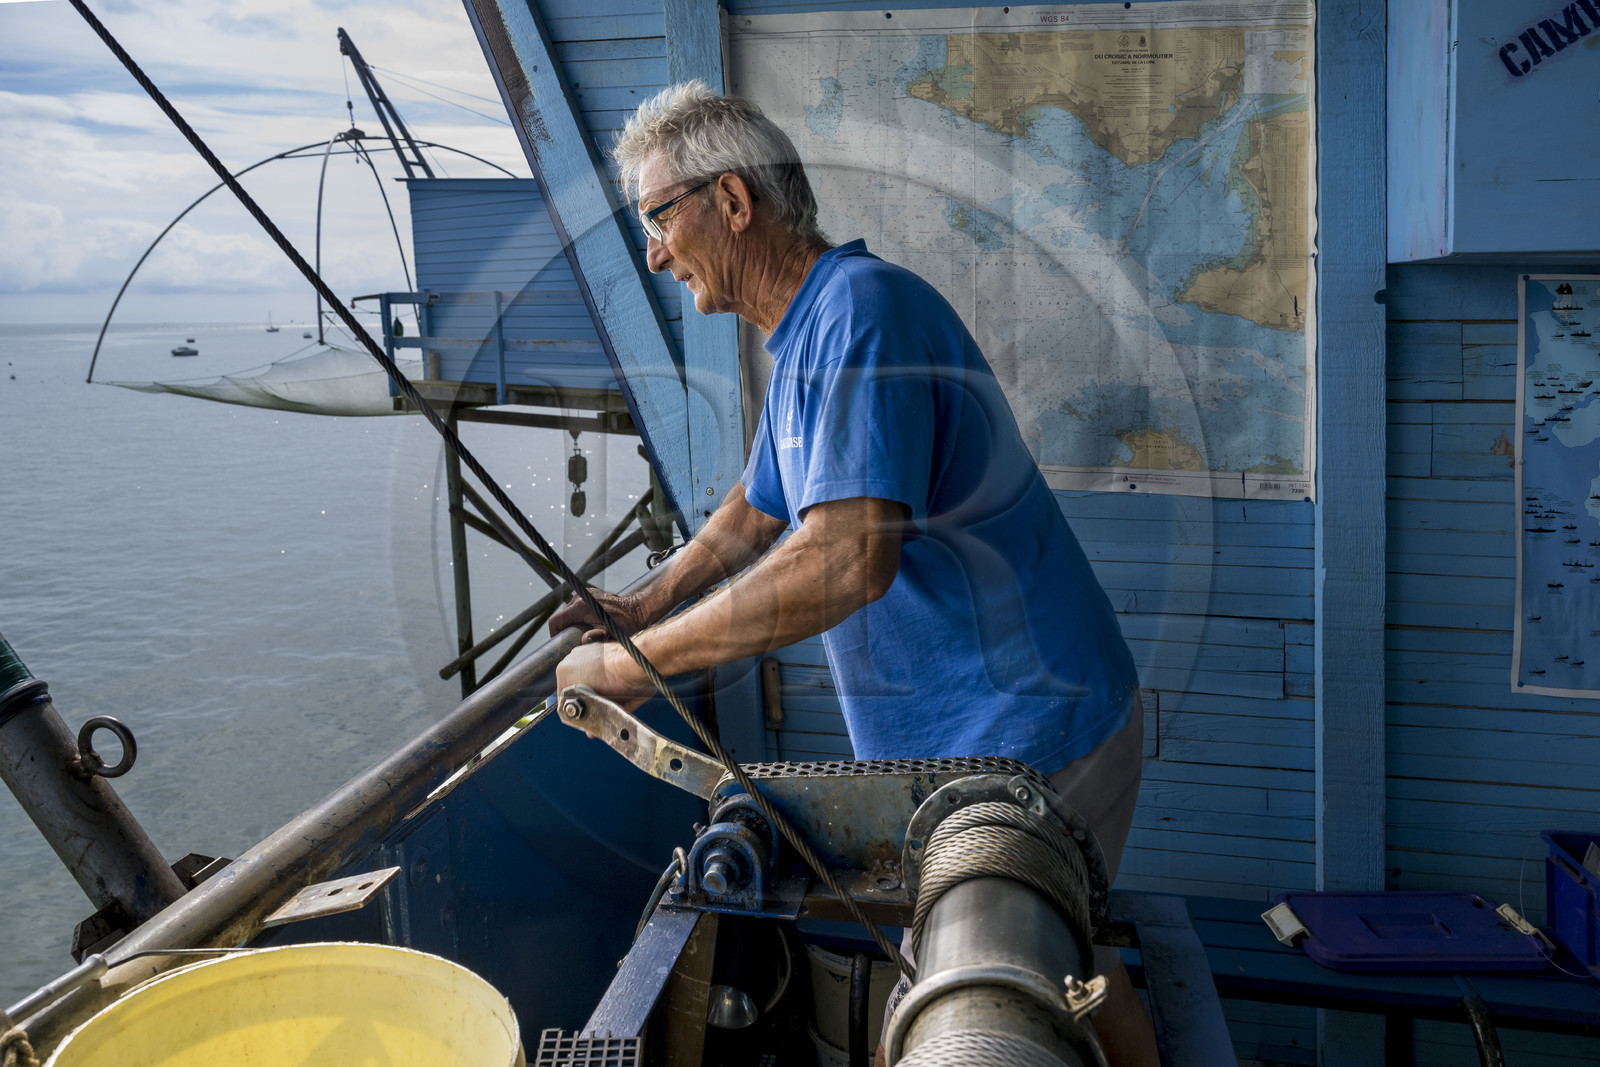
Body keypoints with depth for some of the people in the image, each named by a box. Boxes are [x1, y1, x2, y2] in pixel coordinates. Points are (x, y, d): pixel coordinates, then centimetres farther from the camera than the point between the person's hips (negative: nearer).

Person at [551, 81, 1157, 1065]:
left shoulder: (862, 306, -22)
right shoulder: (806, 338, 12)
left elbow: (847, 559, -34)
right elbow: (760, 509, 28)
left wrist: (636, 663, -25)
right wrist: (647, 603, 14)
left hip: (1026, 735, -9)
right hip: (954, 735, 10)